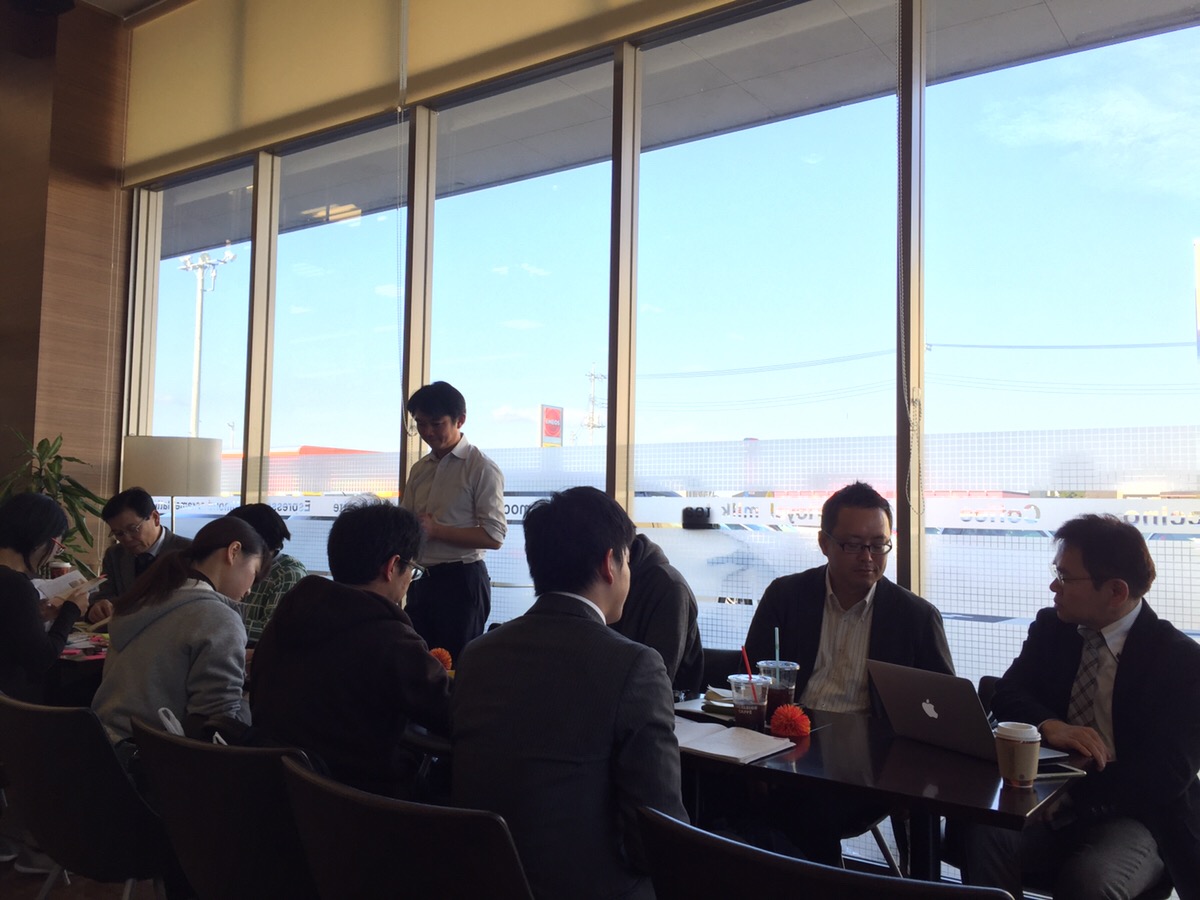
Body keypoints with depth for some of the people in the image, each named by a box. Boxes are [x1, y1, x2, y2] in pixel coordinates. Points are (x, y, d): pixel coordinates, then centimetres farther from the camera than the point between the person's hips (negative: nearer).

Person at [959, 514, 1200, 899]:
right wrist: (1049, 725, -24)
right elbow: (1006, 694, -1)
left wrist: (1073, 797, -23)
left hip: (1132, 814, -3)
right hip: (1052, 800, 3)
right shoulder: (1051, 627, 6)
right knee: (983, 832, -27)